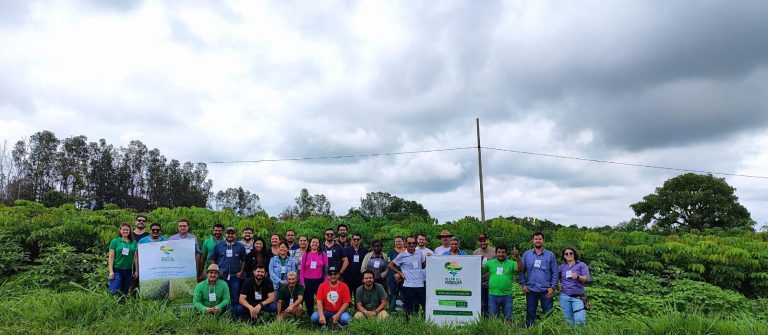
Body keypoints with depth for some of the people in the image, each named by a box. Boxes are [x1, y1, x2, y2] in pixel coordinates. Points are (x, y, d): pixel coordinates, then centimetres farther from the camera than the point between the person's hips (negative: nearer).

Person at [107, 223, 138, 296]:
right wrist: (111, 271, -9)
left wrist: (136, 271, 8)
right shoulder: (115, 241, 0)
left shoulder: (133, 242, 9)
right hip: (117, 270, -3)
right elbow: (111, 257, -3)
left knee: (125, 292, 9)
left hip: (128, 271, 3)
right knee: (114, 292, -9)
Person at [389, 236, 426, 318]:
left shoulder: (420, 254, 7)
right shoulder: (402, 256, -3)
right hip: (408, 286, -3)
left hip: (420, 285, 3)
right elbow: (390, 265, 4)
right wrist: (399, 273, -1)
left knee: (426, 305, 4)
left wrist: (427, 258, 2)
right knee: (409, 309, 5)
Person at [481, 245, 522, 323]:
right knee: (492, 318, 13)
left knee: (508, 318, 11)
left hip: (507, 295, -1)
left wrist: (517, 257, -26)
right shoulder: (490, 263, 7)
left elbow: (519, 269, -14)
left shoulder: (511, 263, 2)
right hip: (493, 295, 1)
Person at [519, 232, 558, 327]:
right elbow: (522, 271, 4)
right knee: (530, 314, 10)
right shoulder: (526, 254, 4)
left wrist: (552, 287, -6)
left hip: (546, 290, -1)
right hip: (530, 290, 1)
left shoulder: (550, 255, 1)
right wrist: (523, 284, -4)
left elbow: (555, 272, 1)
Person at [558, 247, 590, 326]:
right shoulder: (562, 267, 11)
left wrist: (578, 277, -29)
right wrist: (558, 286, 8)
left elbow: (586, 279, -10)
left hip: (577, 296, -3)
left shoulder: (582, 265, 2)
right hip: (564, 296, 3)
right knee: (568, 321, 7)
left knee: (580, 320, -14)